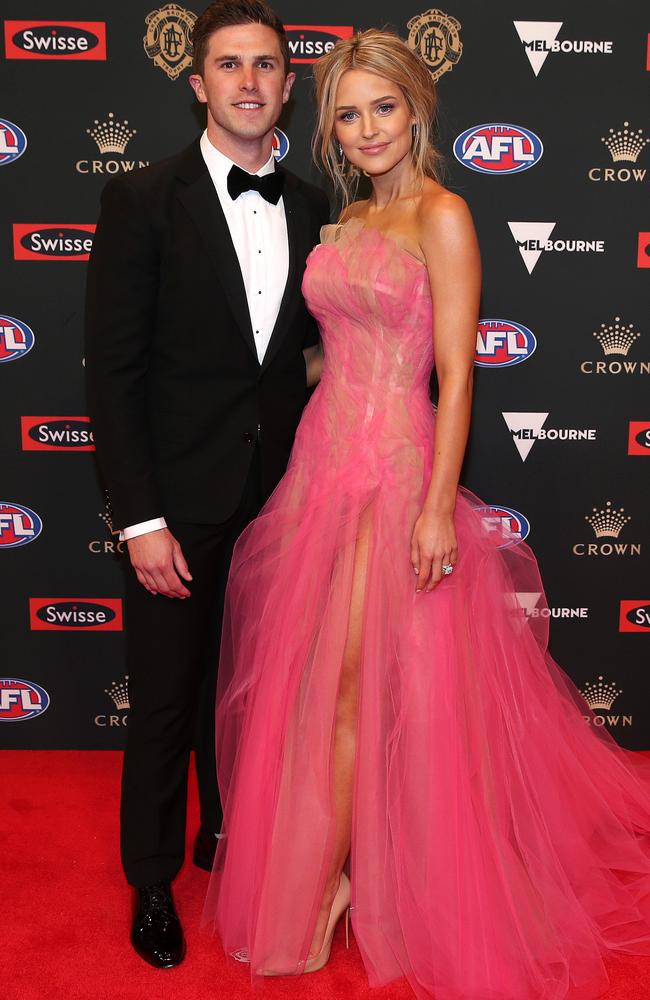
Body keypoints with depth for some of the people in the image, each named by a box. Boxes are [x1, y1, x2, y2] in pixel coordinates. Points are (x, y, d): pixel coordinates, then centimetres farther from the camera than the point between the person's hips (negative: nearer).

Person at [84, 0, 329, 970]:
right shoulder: (144, 200, -7)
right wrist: (141, 519, -15)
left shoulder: (311, 209, 7)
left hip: (276, 497, 4)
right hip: (181, 503, -4)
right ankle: (154, 880, 31)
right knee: (166, 698, 9)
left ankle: (229, 831, 42)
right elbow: (113, 369, -10)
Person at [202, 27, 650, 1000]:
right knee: (304, 681, 12)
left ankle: (318, 889, 17)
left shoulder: (442, 215, -7)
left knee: (353, 686, 0)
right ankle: (346, 864, 33)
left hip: (395, 464, -7)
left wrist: (439, 506, -17)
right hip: (324, 450, 7)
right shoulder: (344, 221, 14)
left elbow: (456, 372, -12)